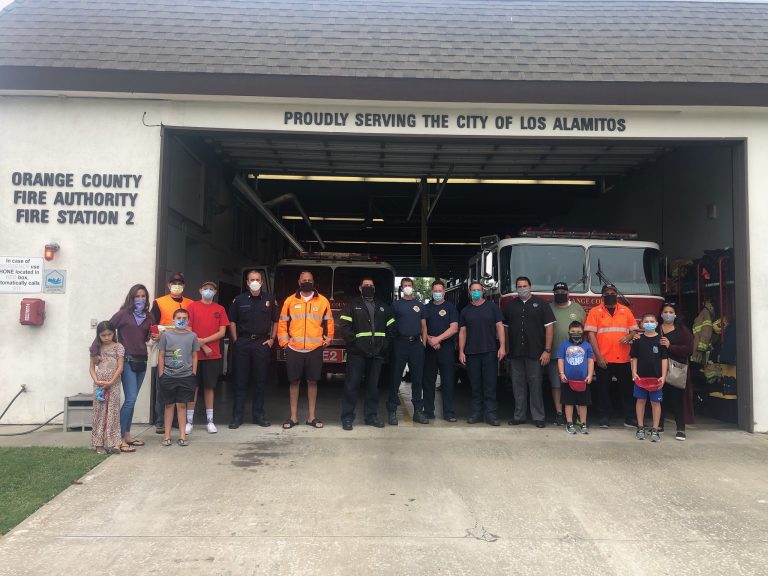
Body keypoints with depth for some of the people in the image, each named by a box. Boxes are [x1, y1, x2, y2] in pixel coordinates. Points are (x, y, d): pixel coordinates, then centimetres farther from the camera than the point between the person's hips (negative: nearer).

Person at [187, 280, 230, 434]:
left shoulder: (220, 309, 7)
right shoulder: (193, 306, 1)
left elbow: (222, 332, 0)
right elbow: (188, 330, -4)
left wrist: (204, 340, -11)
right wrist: (203, 347, -9)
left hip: (213, 355, 2)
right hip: (195, 353, -2)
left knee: (209, 387, 7)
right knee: (193, 387, 3)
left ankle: (209, 421, 14)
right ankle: (189, 421, 10)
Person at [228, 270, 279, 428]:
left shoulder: (270, 299, 6)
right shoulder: (239, 299, 5)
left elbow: (276, 321, 12)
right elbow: (232, 321, 9)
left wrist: (272, 339, 4)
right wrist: (235, 340, 1)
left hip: (262, 343, 1)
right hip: (242, 343, -1)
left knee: (260, 381, 5)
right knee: (240, 381, 1)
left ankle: (258, 415, 15)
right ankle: (237, 416, 8)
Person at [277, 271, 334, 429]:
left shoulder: (323, 301, 4)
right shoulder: (290, 301, 4)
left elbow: (329, 323, 10)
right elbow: (282, 323, 7)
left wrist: (326, 341, 7)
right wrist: (284, 342, 2)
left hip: (315, 350, 0)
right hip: (294, 349, 0)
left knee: (312, 382, 6)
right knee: (294, 382, 5)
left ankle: (311, 417, 15)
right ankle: (293, 417, 15)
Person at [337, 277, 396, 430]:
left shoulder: (383, 306, 17)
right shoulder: (353, 304, 4)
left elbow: (391, 327, 18)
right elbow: (343, 326, -5)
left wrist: (385, 343, 4)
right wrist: (354, 341, -13)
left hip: (377, 353, 4)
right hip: (357, 353, -4)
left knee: (373, 385, 10)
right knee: (351, 384, -4)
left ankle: (371, 416, 20)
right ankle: (347, 417, 4)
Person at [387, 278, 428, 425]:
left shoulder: (419, 305, 15)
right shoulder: (396, 305, 8)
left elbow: (423, 325, 15)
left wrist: (424, 342, 4)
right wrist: (390, 342, -3)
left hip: (416, 343, 3)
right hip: (400, 343, -2)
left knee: (417, 378, 5)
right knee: (396, 378, -3)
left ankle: (418, 411, 11)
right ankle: (392, 411, 2)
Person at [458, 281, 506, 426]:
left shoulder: (492, 307, 6)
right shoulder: (465, 311, 11)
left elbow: (499, 326, 3)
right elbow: (462, 332, 10)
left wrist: (502, 346, -6)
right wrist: (461, 352, 4)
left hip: (490, 351, -2)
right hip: (471, 353, 2)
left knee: (490, 384, -2)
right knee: (475, 385, 6)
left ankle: (490, 414, 2)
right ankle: (476, 413, 12)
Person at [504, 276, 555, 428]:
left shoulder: (540, 304, 2)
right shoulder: (510, 305, 12)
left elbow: (549, 327, -2)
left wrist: (547, 350, -8)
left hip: (535, 353, -3)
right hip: (516, 353, 3)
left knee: (535, 384, 0)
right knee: (518, 384, 7)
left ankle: (538, 417, 9)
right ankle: (519, 416, 16)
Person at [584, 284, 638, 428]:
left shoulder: (626, 311, 10)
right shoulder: (595, 312, 2)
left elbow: (633, 330, 14)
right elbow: (591, 334, -4)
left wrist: (629, 337, -11)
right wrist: (598, 356, -11)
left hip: (623, 359, 2)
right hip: (603, 359, -2)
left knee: (626, 389, 7)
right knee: (603, 389, 5)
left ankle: (629, 418, 15)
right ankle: (604, 418, 15)